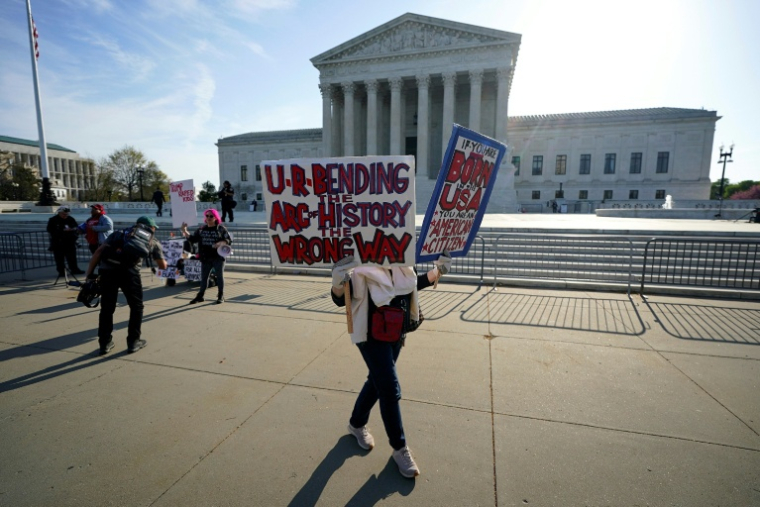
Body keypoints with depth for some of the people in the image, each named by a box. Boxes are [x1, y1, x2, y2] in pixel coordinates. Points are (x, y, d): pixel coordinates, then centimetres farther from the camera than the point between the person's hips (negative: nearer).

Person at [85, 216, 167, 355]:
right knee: (136, 306, 17)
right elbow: (162, 266, 26)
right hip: (129, 271, -3)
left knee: (107, 308, 17)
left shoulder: (120, 233, 28)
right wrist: (165, 262, 50)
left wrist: (89, 275, 16)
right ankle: (133, 342, 21)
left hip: (108, 269, 3)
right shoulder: (153, 241, 23)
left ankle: (105, 343, 26)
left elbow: (98, 252, 15)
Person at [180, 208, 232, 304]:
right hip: (205, 258, 4)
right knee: (204, 277, 13)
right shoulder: (201, 229, 9)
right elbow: (192, 239, 9)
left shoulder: (221, 229, -4)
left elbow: (229, 240, -8)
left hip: (218, 257, -4)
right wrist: (184, 231, -4)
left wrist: (221, 243, -25)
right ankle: (200, 296, 23)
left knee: (219, 276, 3)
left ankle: (220, 296, 14)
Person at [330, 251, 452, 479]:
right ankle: (400, 449, 20)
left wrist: (438, 270, 9)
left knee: (377, 382, 22)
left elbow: (412, 286, 15)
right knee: (390, 390, -2)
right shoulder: (361, 269, -21)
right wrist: (338, 282, -42)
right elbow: (340, 300, -20)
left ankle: (357, 424, 47)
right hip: (373, 336, -7)